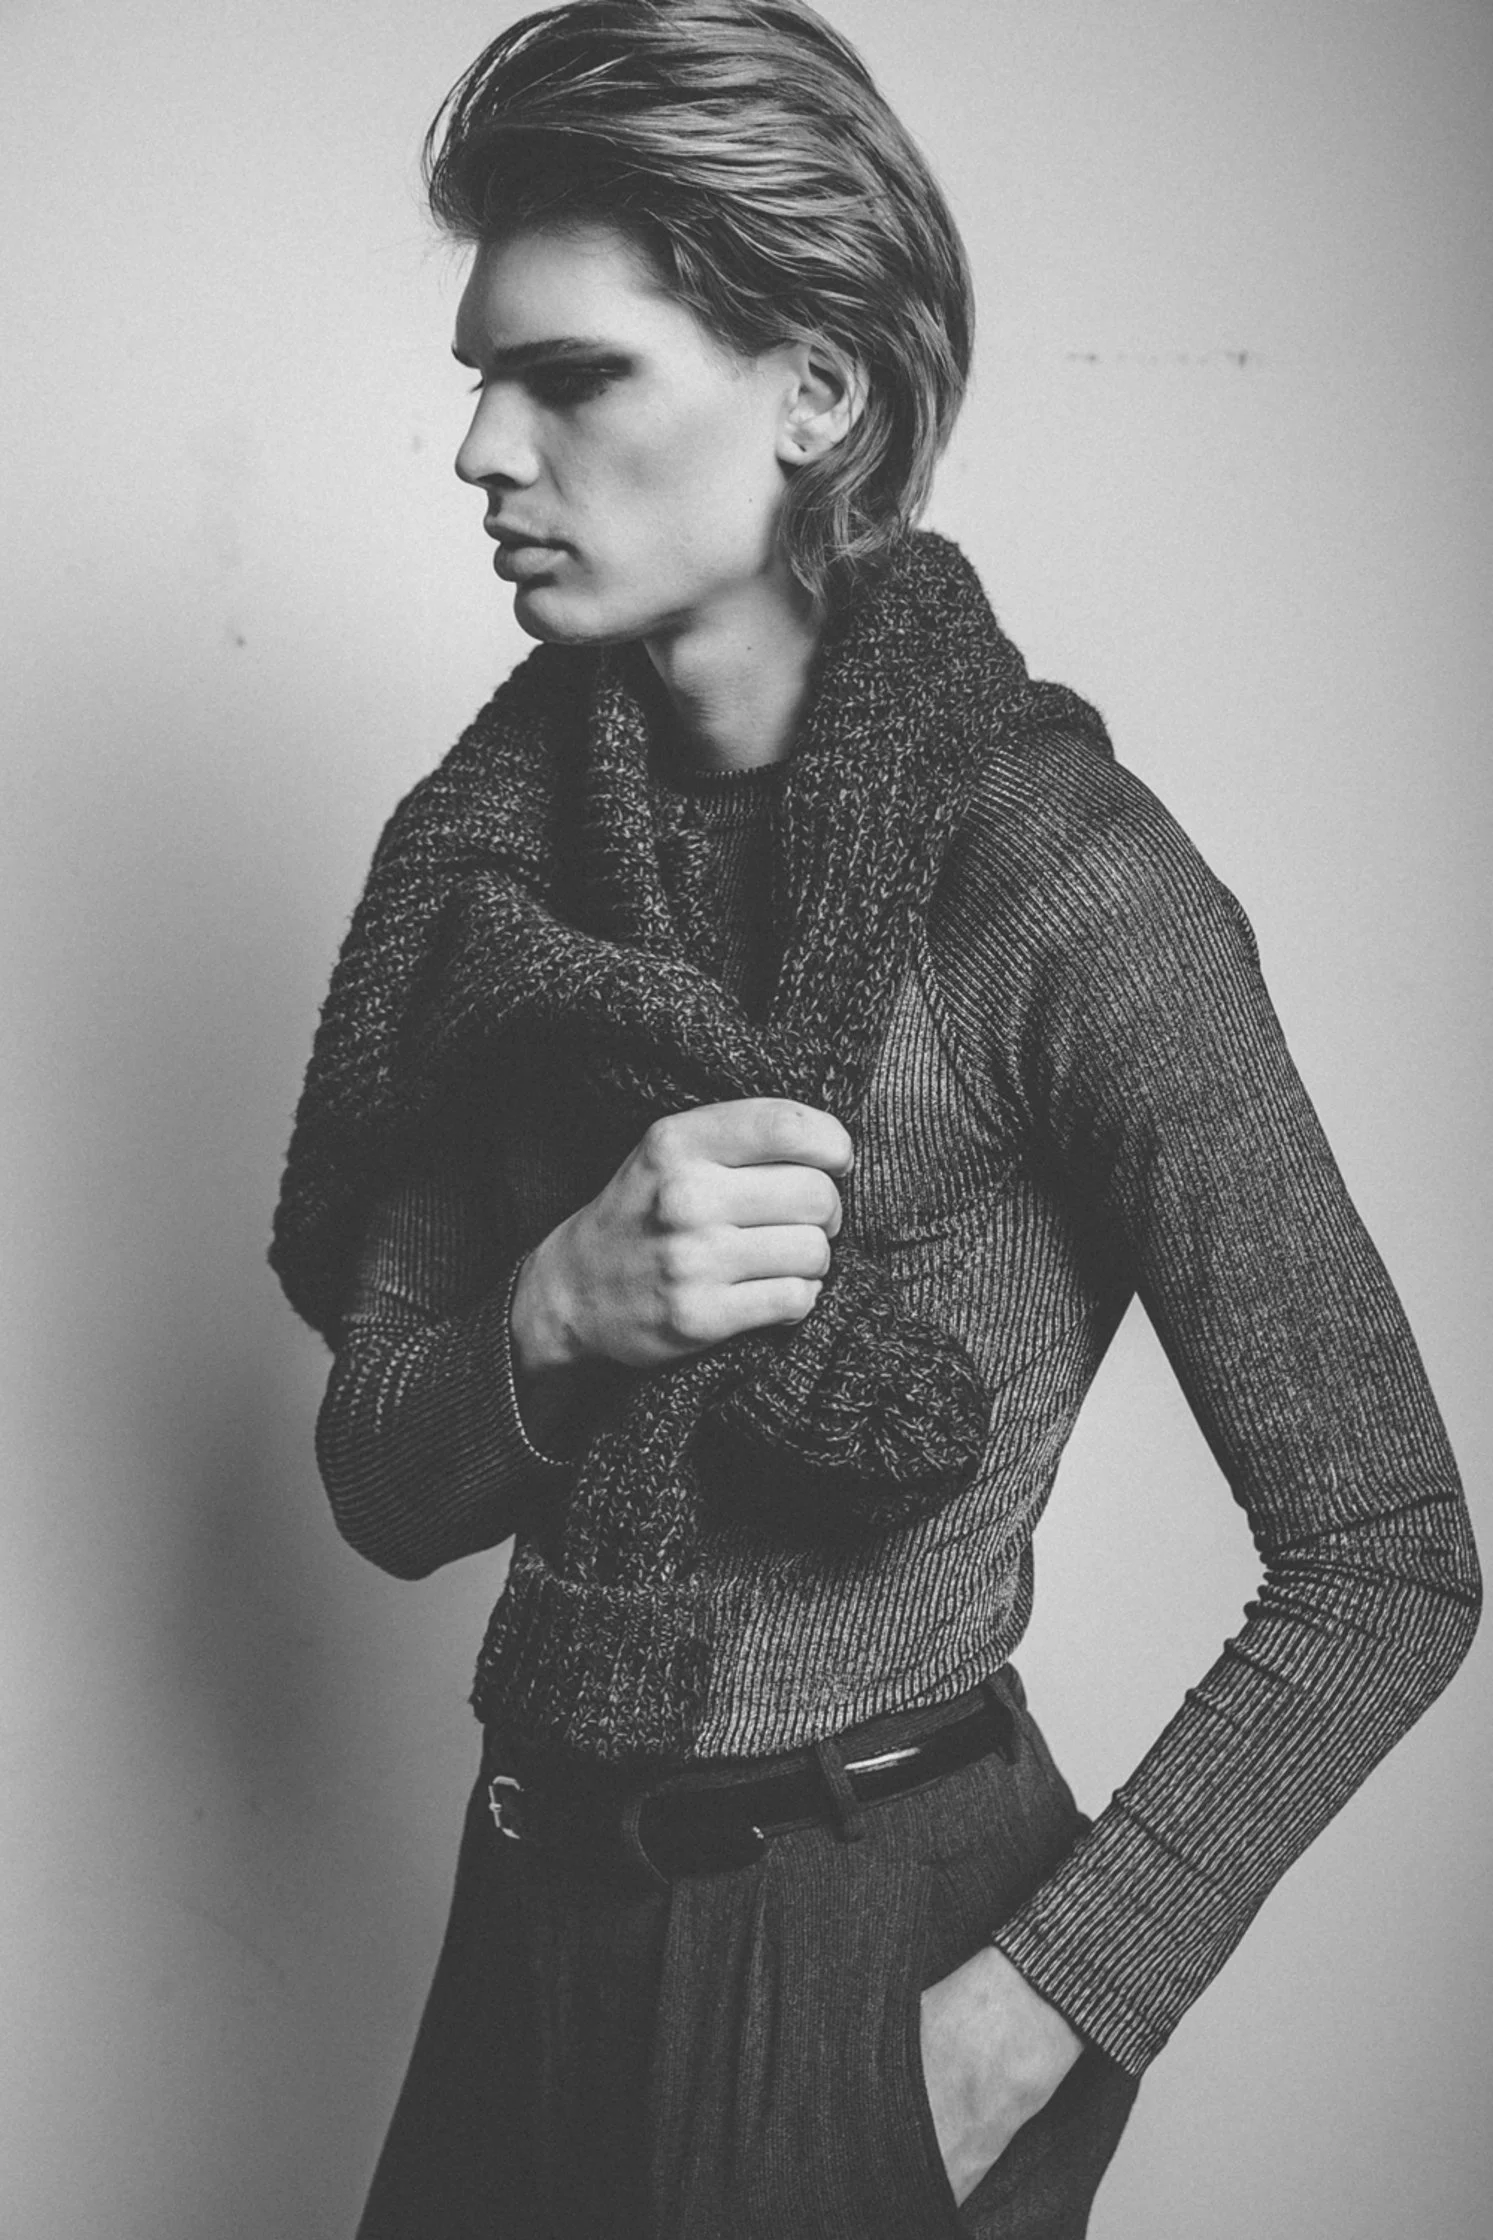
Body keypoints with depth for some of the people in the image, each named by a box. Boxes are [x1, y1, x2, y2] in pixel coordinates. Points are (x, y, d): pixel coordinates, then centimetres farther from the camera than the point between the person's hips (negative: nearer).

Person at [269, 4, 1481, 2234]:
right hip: (543, 1907, 6)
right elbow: (382, 1483, -2)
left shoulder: (1058, 875, -18)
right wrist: (562, 1312, -21)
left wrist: (1029, 2015, -16)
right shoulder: (510, 847, -2)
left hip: (872, 1954, -5)